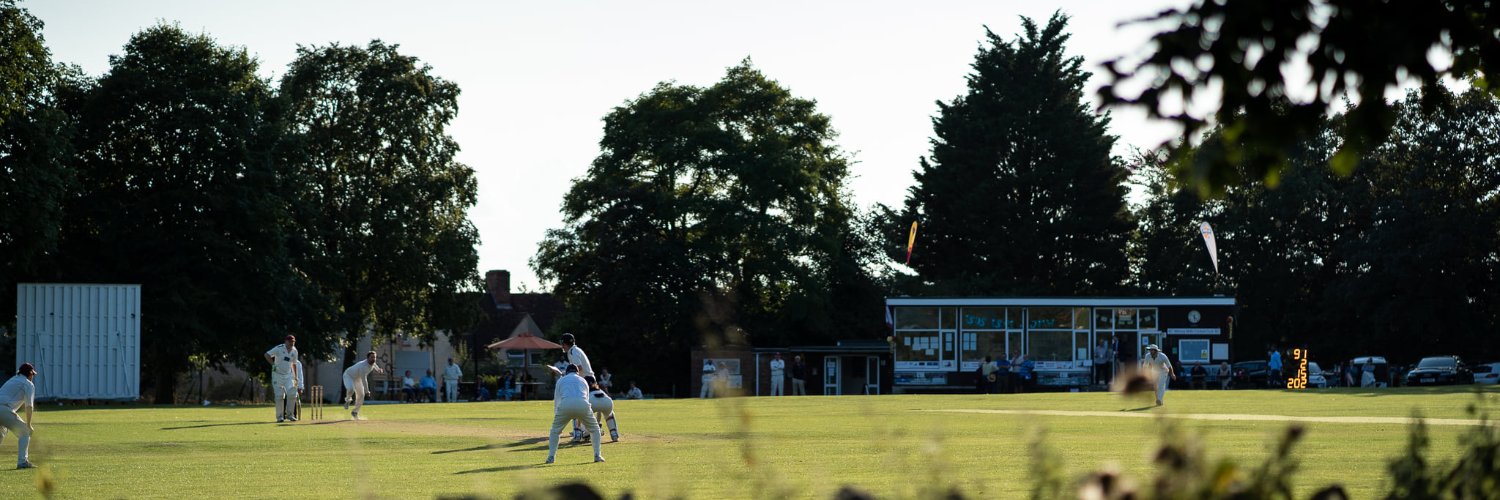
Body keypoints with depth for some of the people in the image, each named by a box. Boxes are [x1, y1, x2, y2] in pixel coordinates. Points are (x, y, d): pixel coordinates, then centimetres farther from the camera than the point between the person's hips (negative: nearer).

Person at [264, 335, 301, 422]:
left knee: (292, 394, -10)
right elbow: (267, 355, -16)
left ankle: (289, 414, 4)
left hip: (288, 376, 4)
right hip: (278, 375, -4)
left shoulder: (294, 351, 4)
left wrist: (295, 377, 15)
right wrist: (273, 364, -26)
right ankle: (279, 416, 2)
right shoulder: (279, 348, -13)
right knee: (279, 396, -6)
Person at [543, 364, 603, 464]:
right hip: (583, 405, 1)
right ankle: (597, 455, 14)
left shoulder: (561, 380, 29)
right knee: (594, 429, 23)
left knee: (555, 430, 20)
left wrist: (556, 417, 37)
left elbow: (556, 401, 27)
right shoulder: (583, 381, 33)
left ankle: (551, 457, 10)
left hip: (565, 405, -1)